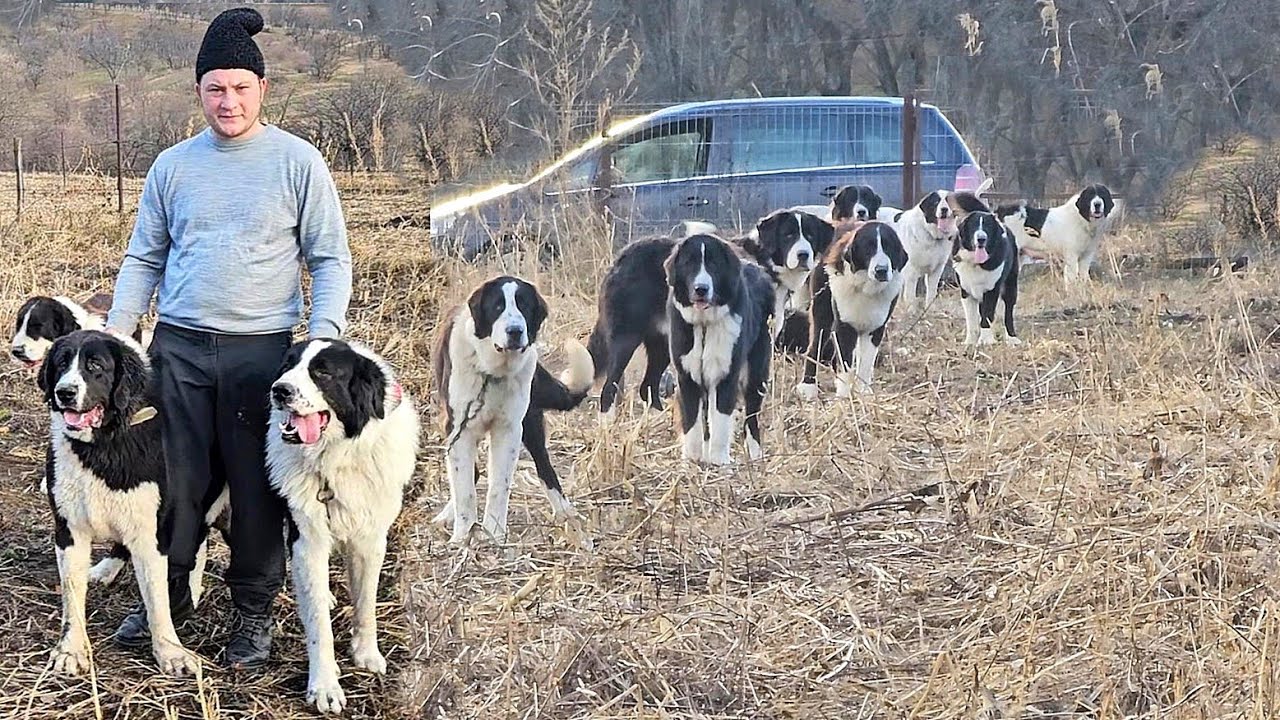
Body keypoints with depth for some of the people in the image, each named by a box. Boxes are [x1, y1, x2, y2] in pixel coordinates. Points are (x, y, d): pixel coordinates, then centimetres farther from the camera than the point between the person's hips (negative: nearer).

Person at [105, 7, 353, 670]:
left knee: (258, 487, 3)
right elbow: (144, 259, 15)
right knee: (176, 479, 7)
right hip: (179, 346, 3)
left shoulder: (296, 161, 0)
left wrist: (324, 335, -12)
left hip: (263, 350, -3)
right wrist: (115, 335, 5)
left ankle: (254, 612, 15)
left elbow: (331, 259, 1)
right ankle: (168, 597, 23)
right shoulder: (173, 165, 9)